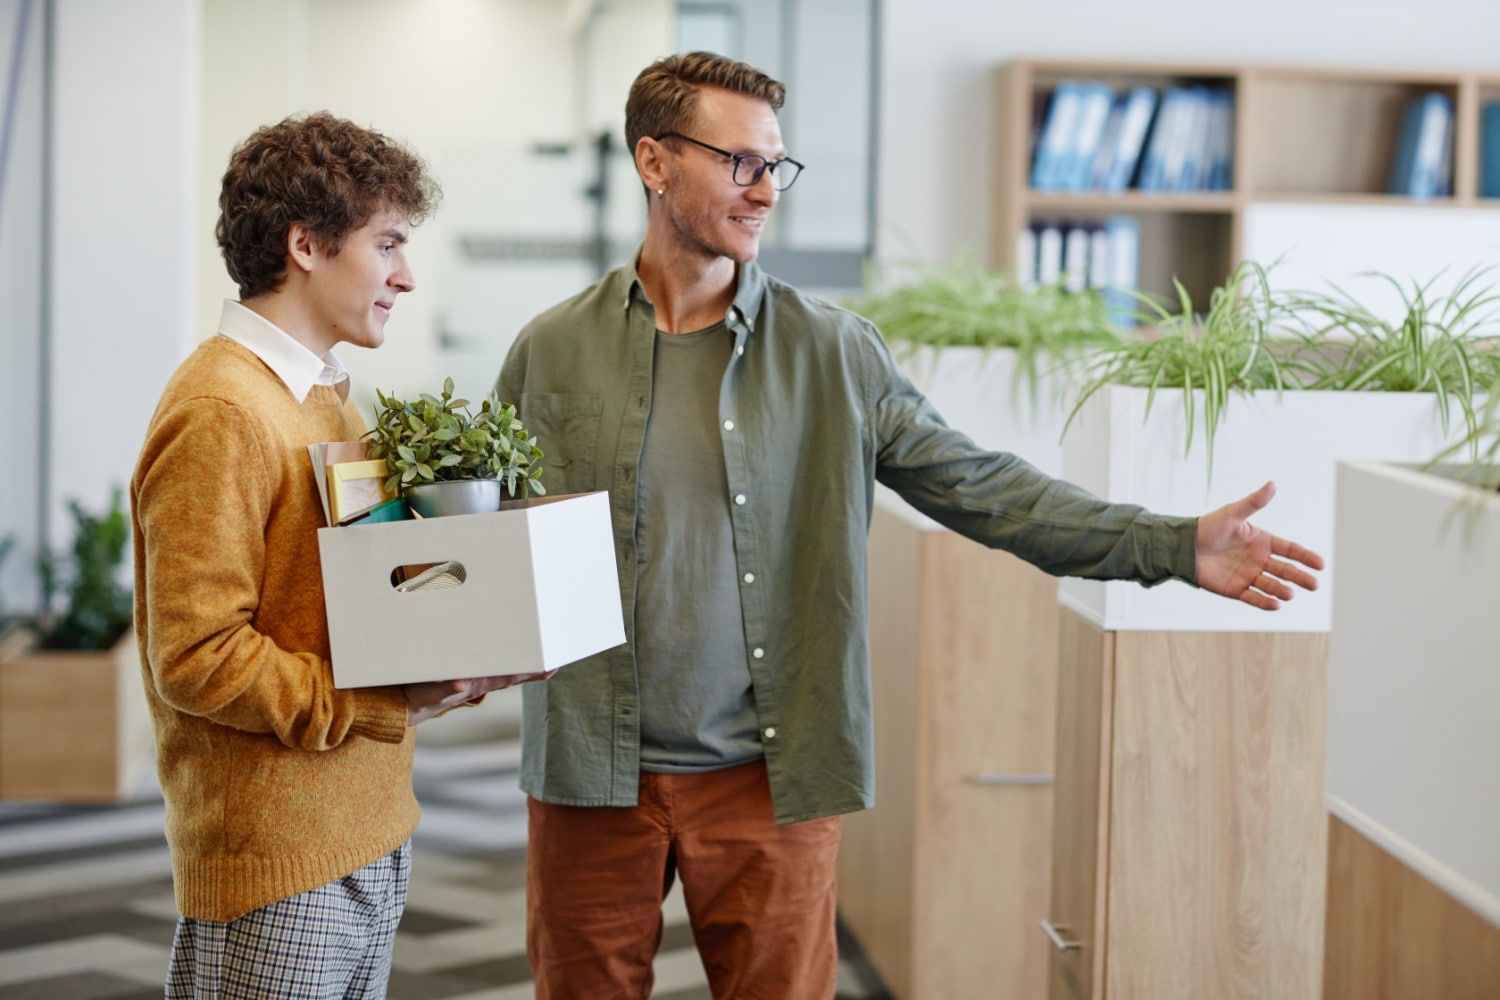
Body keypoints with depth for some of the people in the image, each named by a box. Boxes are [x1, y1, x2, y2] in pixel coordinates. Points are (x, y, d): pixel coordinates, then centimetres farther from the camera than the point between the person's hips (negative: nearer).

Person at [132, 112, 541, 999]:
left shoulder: (327, 395, 14)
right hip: (280, 865, -9)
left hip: (372, 839, 9)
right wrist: (389, 702, -19)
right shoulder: (222, 414, -15)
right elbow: (197, 660, -19)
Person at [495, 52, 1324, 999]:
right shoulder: (552, 352, 1)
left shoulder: (834, 352, 0)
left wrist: (1176, 544, -11)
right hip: (594, 776, 0)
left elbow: (979, 486, -3)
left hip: (771, 779, 0)